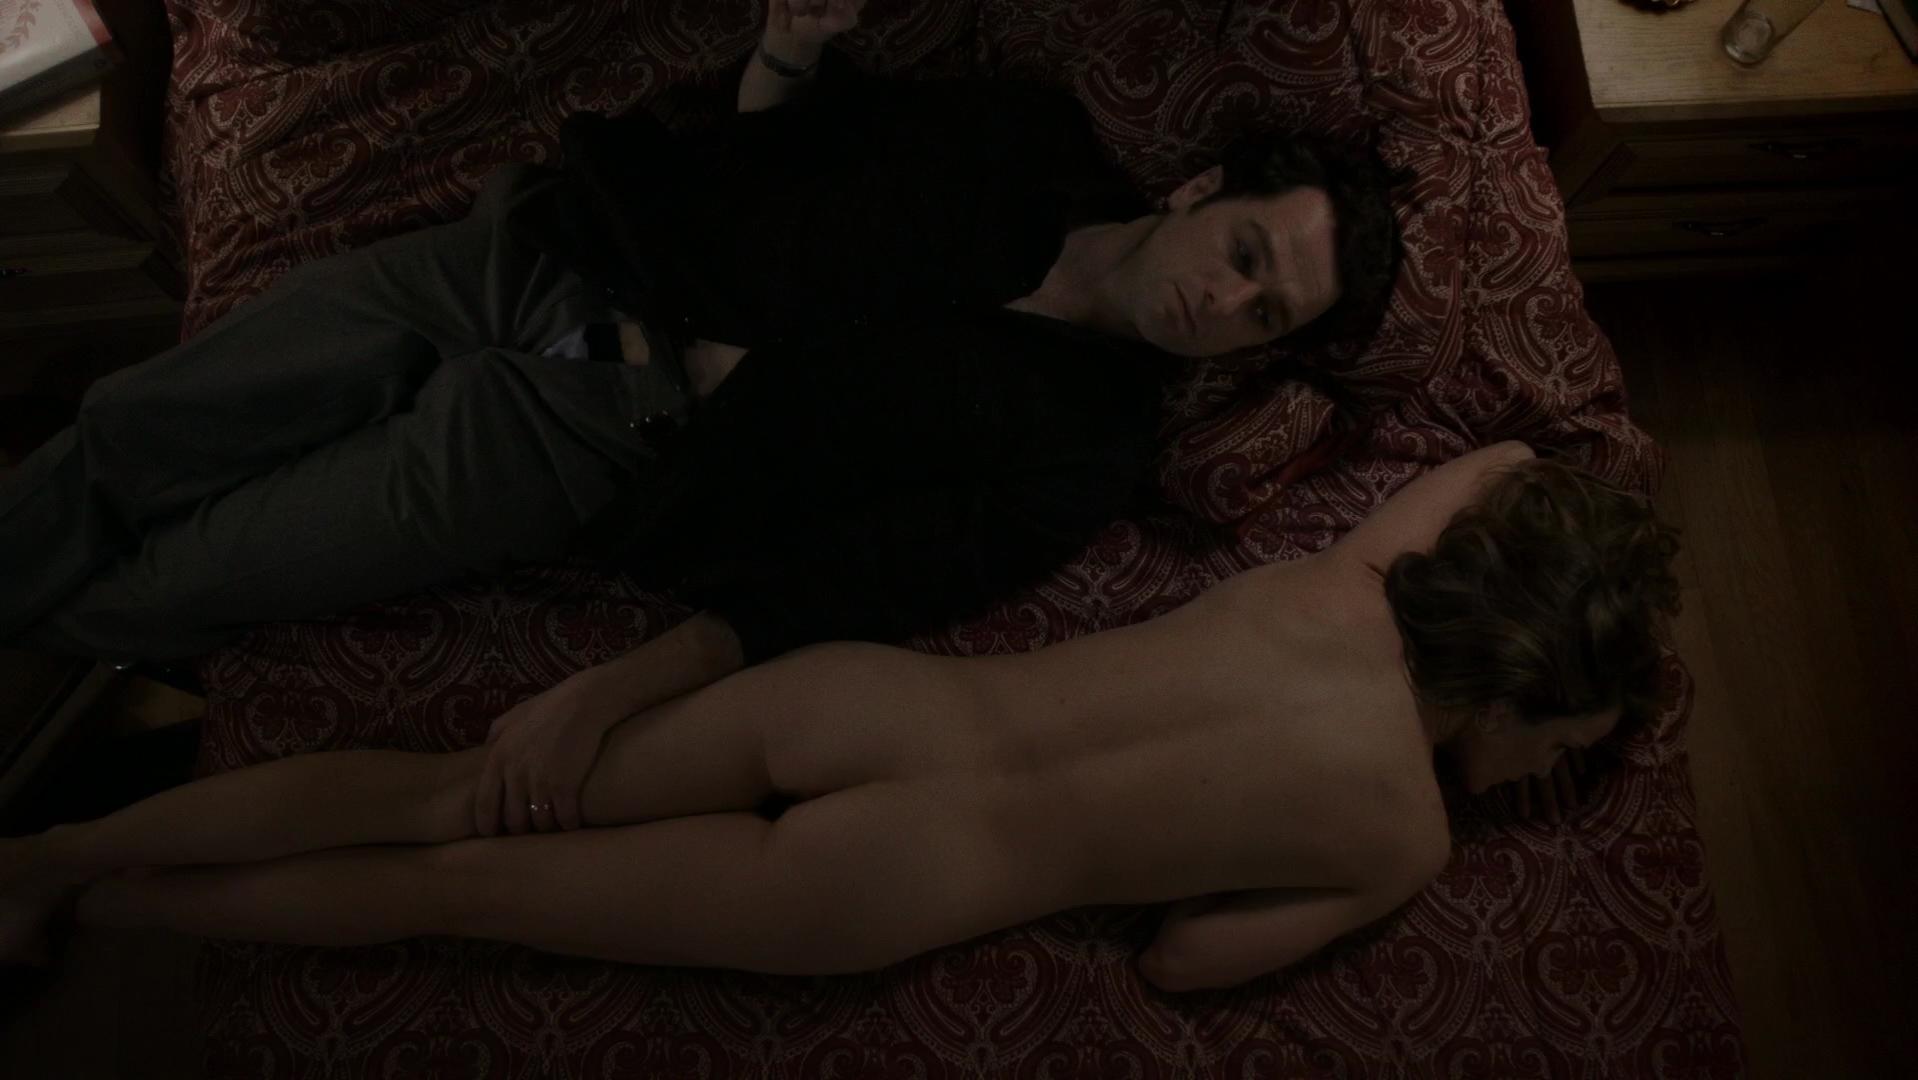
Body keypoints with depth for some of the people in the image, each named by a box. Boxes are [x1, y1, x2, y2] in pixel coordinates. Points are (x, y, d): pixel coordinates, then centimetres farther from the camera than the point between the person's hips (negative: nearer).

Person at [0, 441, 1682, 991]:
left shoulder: (1350, 581, 6)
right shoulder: (1407, 838, -5)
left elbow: (1509, 456, 24)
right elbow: (1185, 959, 3)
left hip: (870, 691, 4)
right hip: (880, 887, -4)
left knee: (448, 803, 12)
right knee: (469, 890, 8)